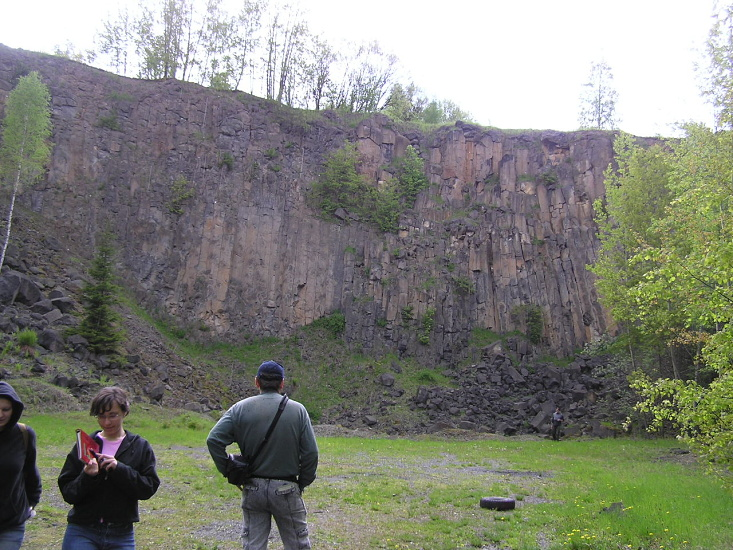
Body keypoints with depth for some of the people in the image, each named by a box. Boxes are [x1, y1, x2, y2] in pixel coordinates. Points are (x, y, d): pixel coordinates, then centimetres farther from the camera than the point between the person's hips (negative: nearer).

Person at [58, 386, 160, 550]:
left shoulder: (140, 447, 1)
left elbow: (149, 488, -7)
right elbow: (67, 493, 0)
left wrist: (119, 469, -18)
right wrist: (87, 477, -19)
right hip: (82, 532, 0)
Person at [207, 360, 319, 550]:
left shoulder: (240, 408, -4)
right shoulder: (298, 410, -6)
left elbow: (213, 440, -11)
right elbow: (310, 453, -8)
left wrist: (228, 471, -1)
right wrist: (302, 483, 5)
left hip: (252, 489, 1)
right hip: (287, 490, -1)